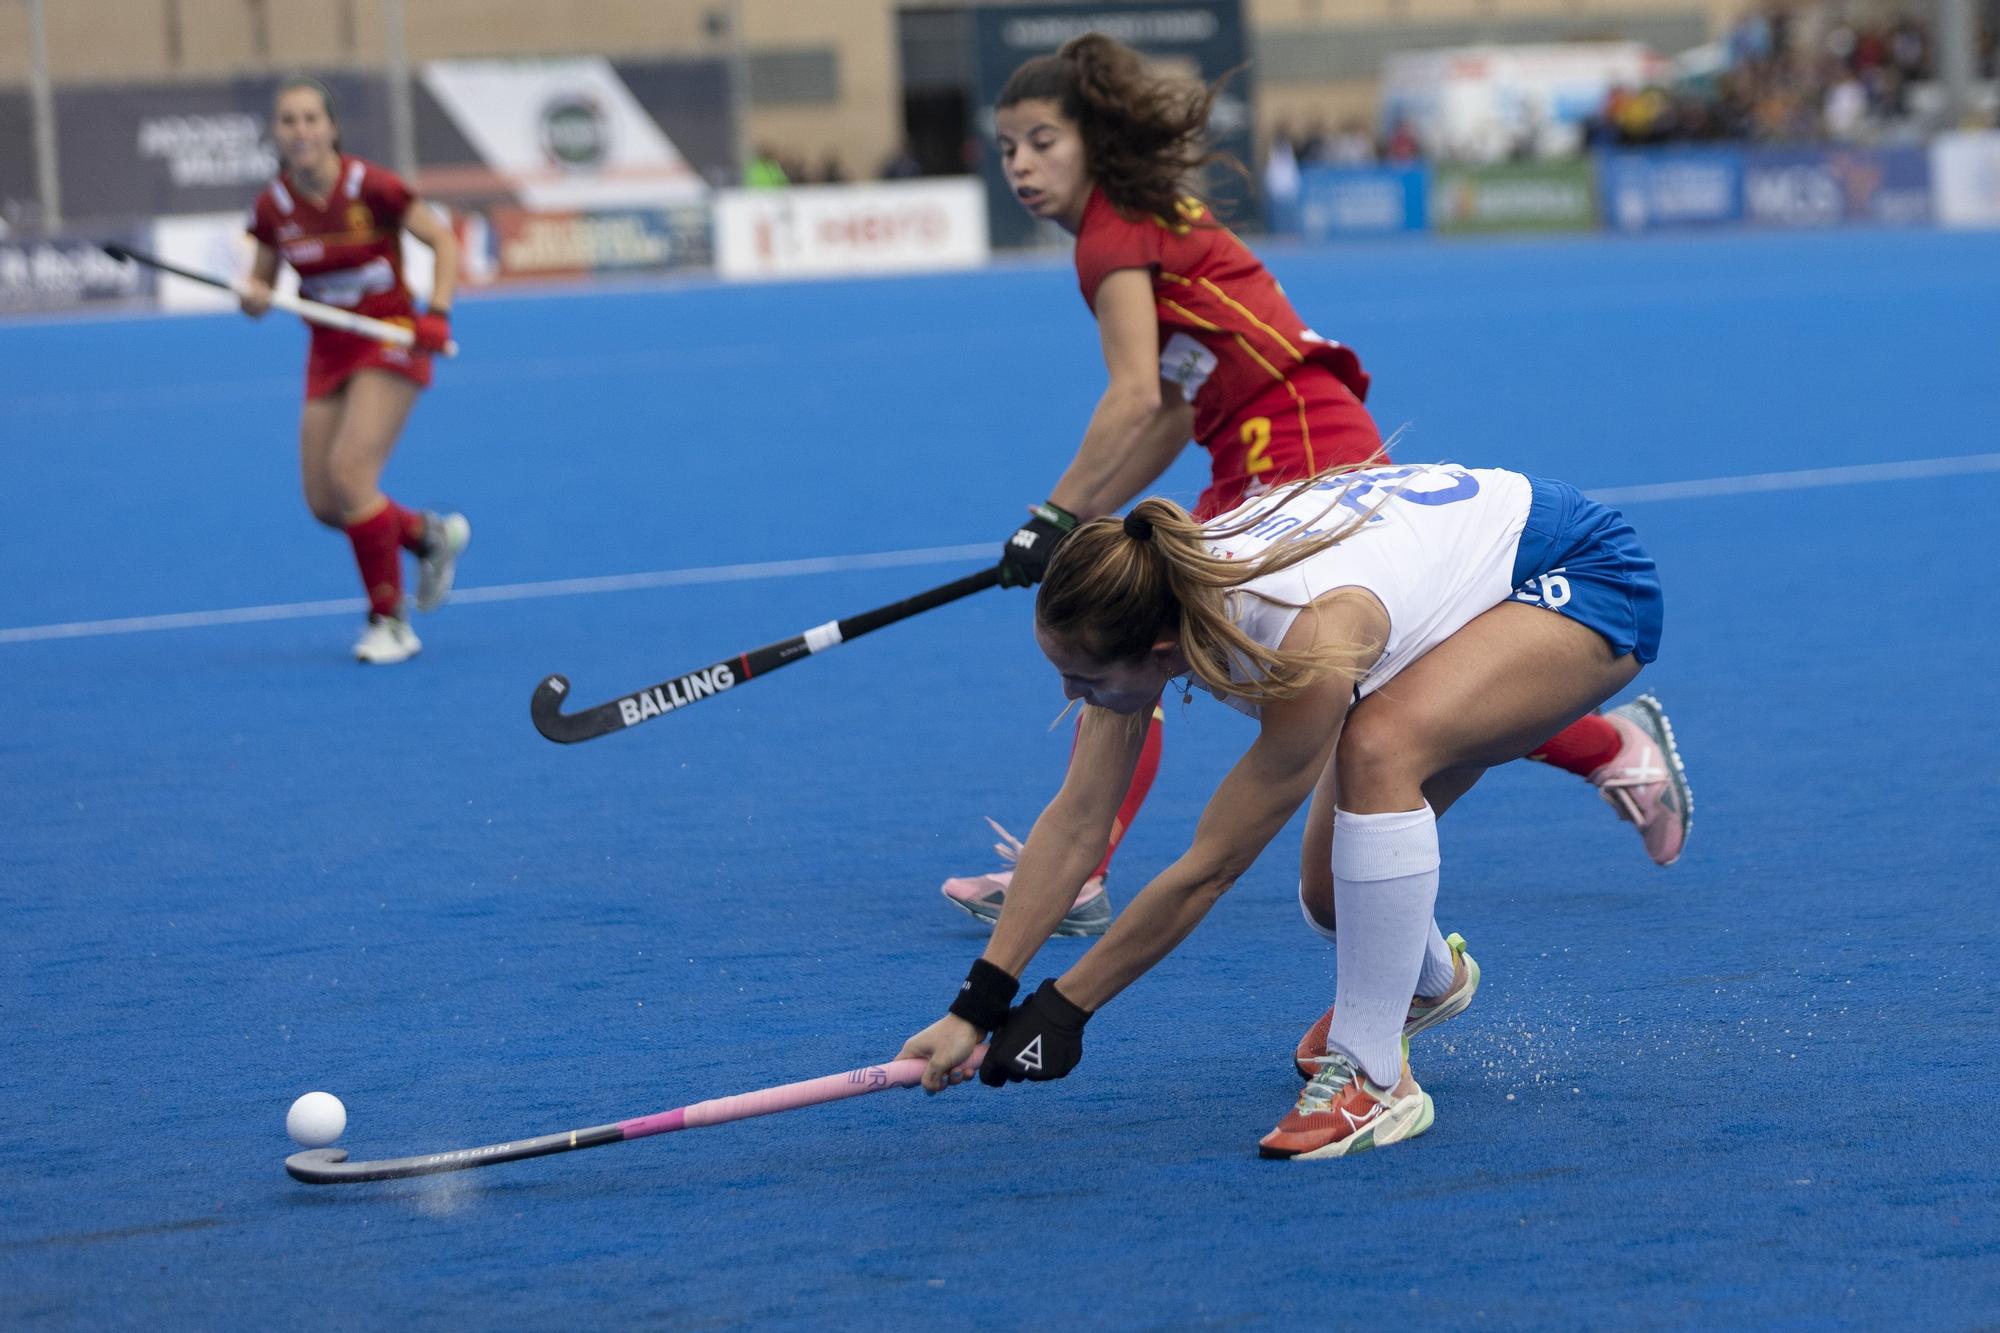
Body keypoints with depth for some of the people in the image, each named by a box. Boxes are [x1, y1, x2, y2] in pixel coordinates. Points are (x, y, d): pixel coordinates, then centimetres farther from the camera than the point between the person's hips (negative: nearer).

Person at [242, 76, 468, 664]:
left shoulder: (370, 187, -15)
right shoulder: (273, 207, -3)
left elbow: (443, 240, -6)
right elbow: (260, 287, 8)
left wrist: (438, 312, -18)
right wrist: (254, 297, -16)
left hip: (390, 342, -6)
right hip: (329, 352, 6)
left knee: (349, 475, -21)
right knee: (324, 503, 3)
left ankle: (390, 622, -6)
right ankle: (431, 536, 32)